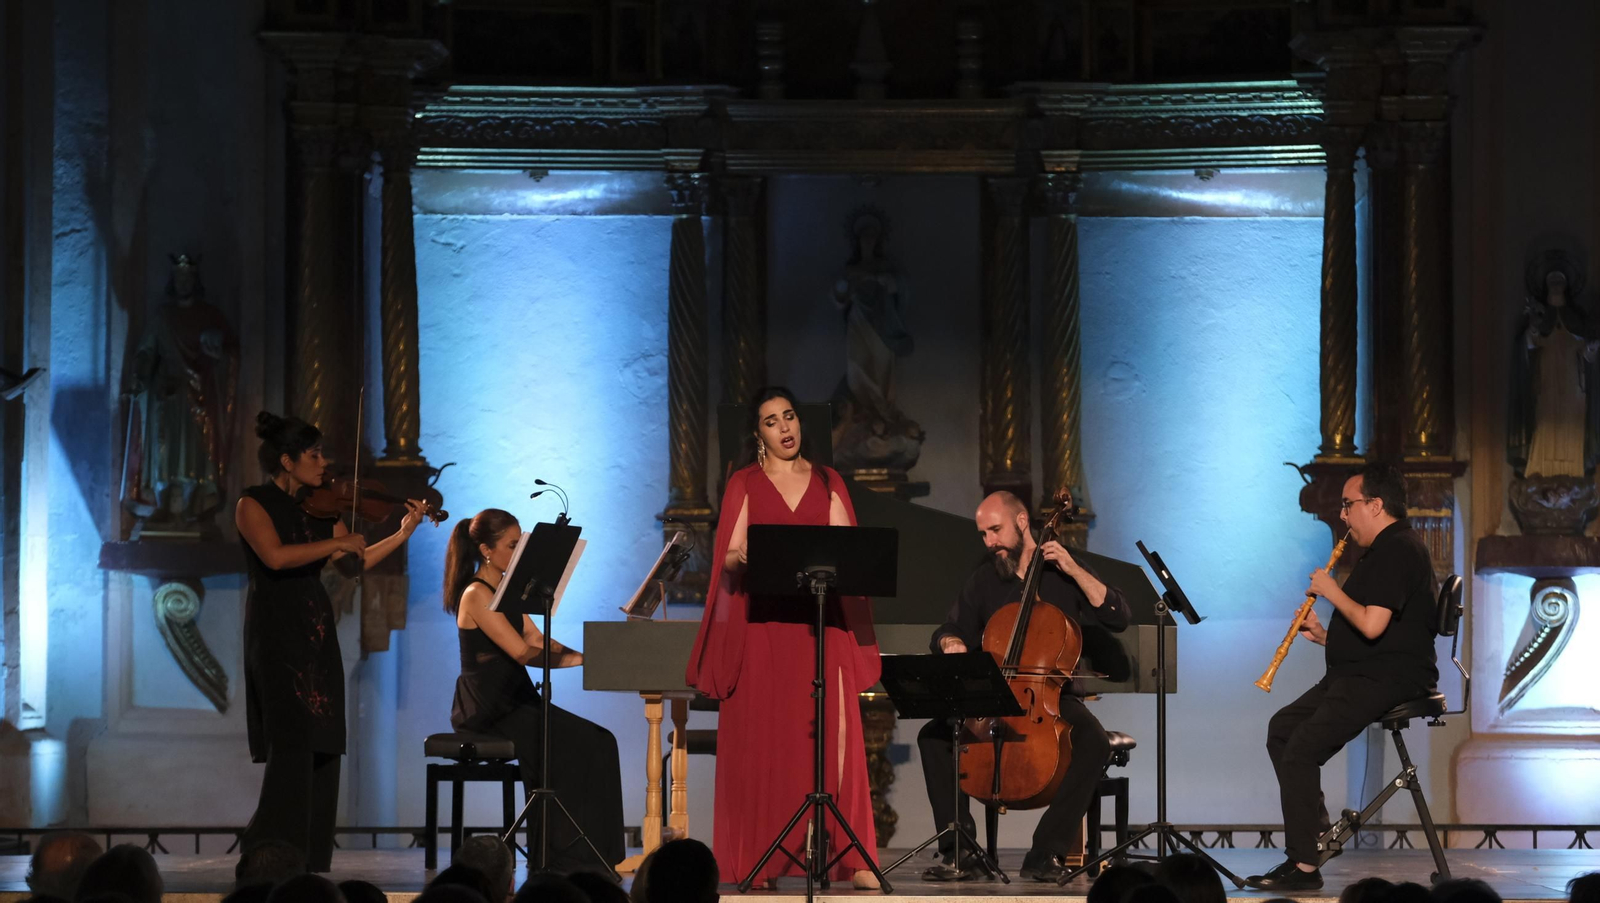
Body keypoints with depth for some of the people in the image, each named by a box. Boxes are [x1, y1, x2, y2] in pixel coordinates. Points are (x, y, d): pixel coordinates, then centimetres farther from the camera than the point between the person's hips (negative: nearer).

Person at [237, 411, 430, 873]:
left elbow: (357, 562, 12)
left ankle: (310, 862, 5)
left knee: (323, 749, 2)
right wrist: (336, 542, -19)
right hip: (276, 632, -7)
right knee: (292, 744, -16)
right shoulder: (254, 504, -6)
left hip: (317, 635, 7)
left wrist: (404, 533, 2)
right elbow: (275, 556, -23)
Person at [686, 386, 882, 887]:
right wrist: (746, 557, -20)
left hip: (821, 624, 1)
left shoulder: (827, 483, 14)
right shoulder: (744, 484, 9)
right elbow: (729, 558, 1)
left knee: (833, 735, -7)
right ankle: (758, 859, -3)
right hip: (761, 625, -1)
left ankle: (851, 856, -9)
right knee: (761, 737, -5)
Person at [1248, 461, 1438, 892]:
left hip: (1386, 680, -12)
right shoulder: (1385, 550, 20)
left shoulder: (1398, 550, -15)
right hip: (1358, 675, 12)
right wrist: (1325, 635, 11)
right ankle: (1314, 820, 14)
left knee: (1302, 747, -21)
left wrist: (1333, 592, -12)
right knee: (1281, 727, 15)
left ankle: (1302, 865, -20)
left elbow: (1373, 625, -26)